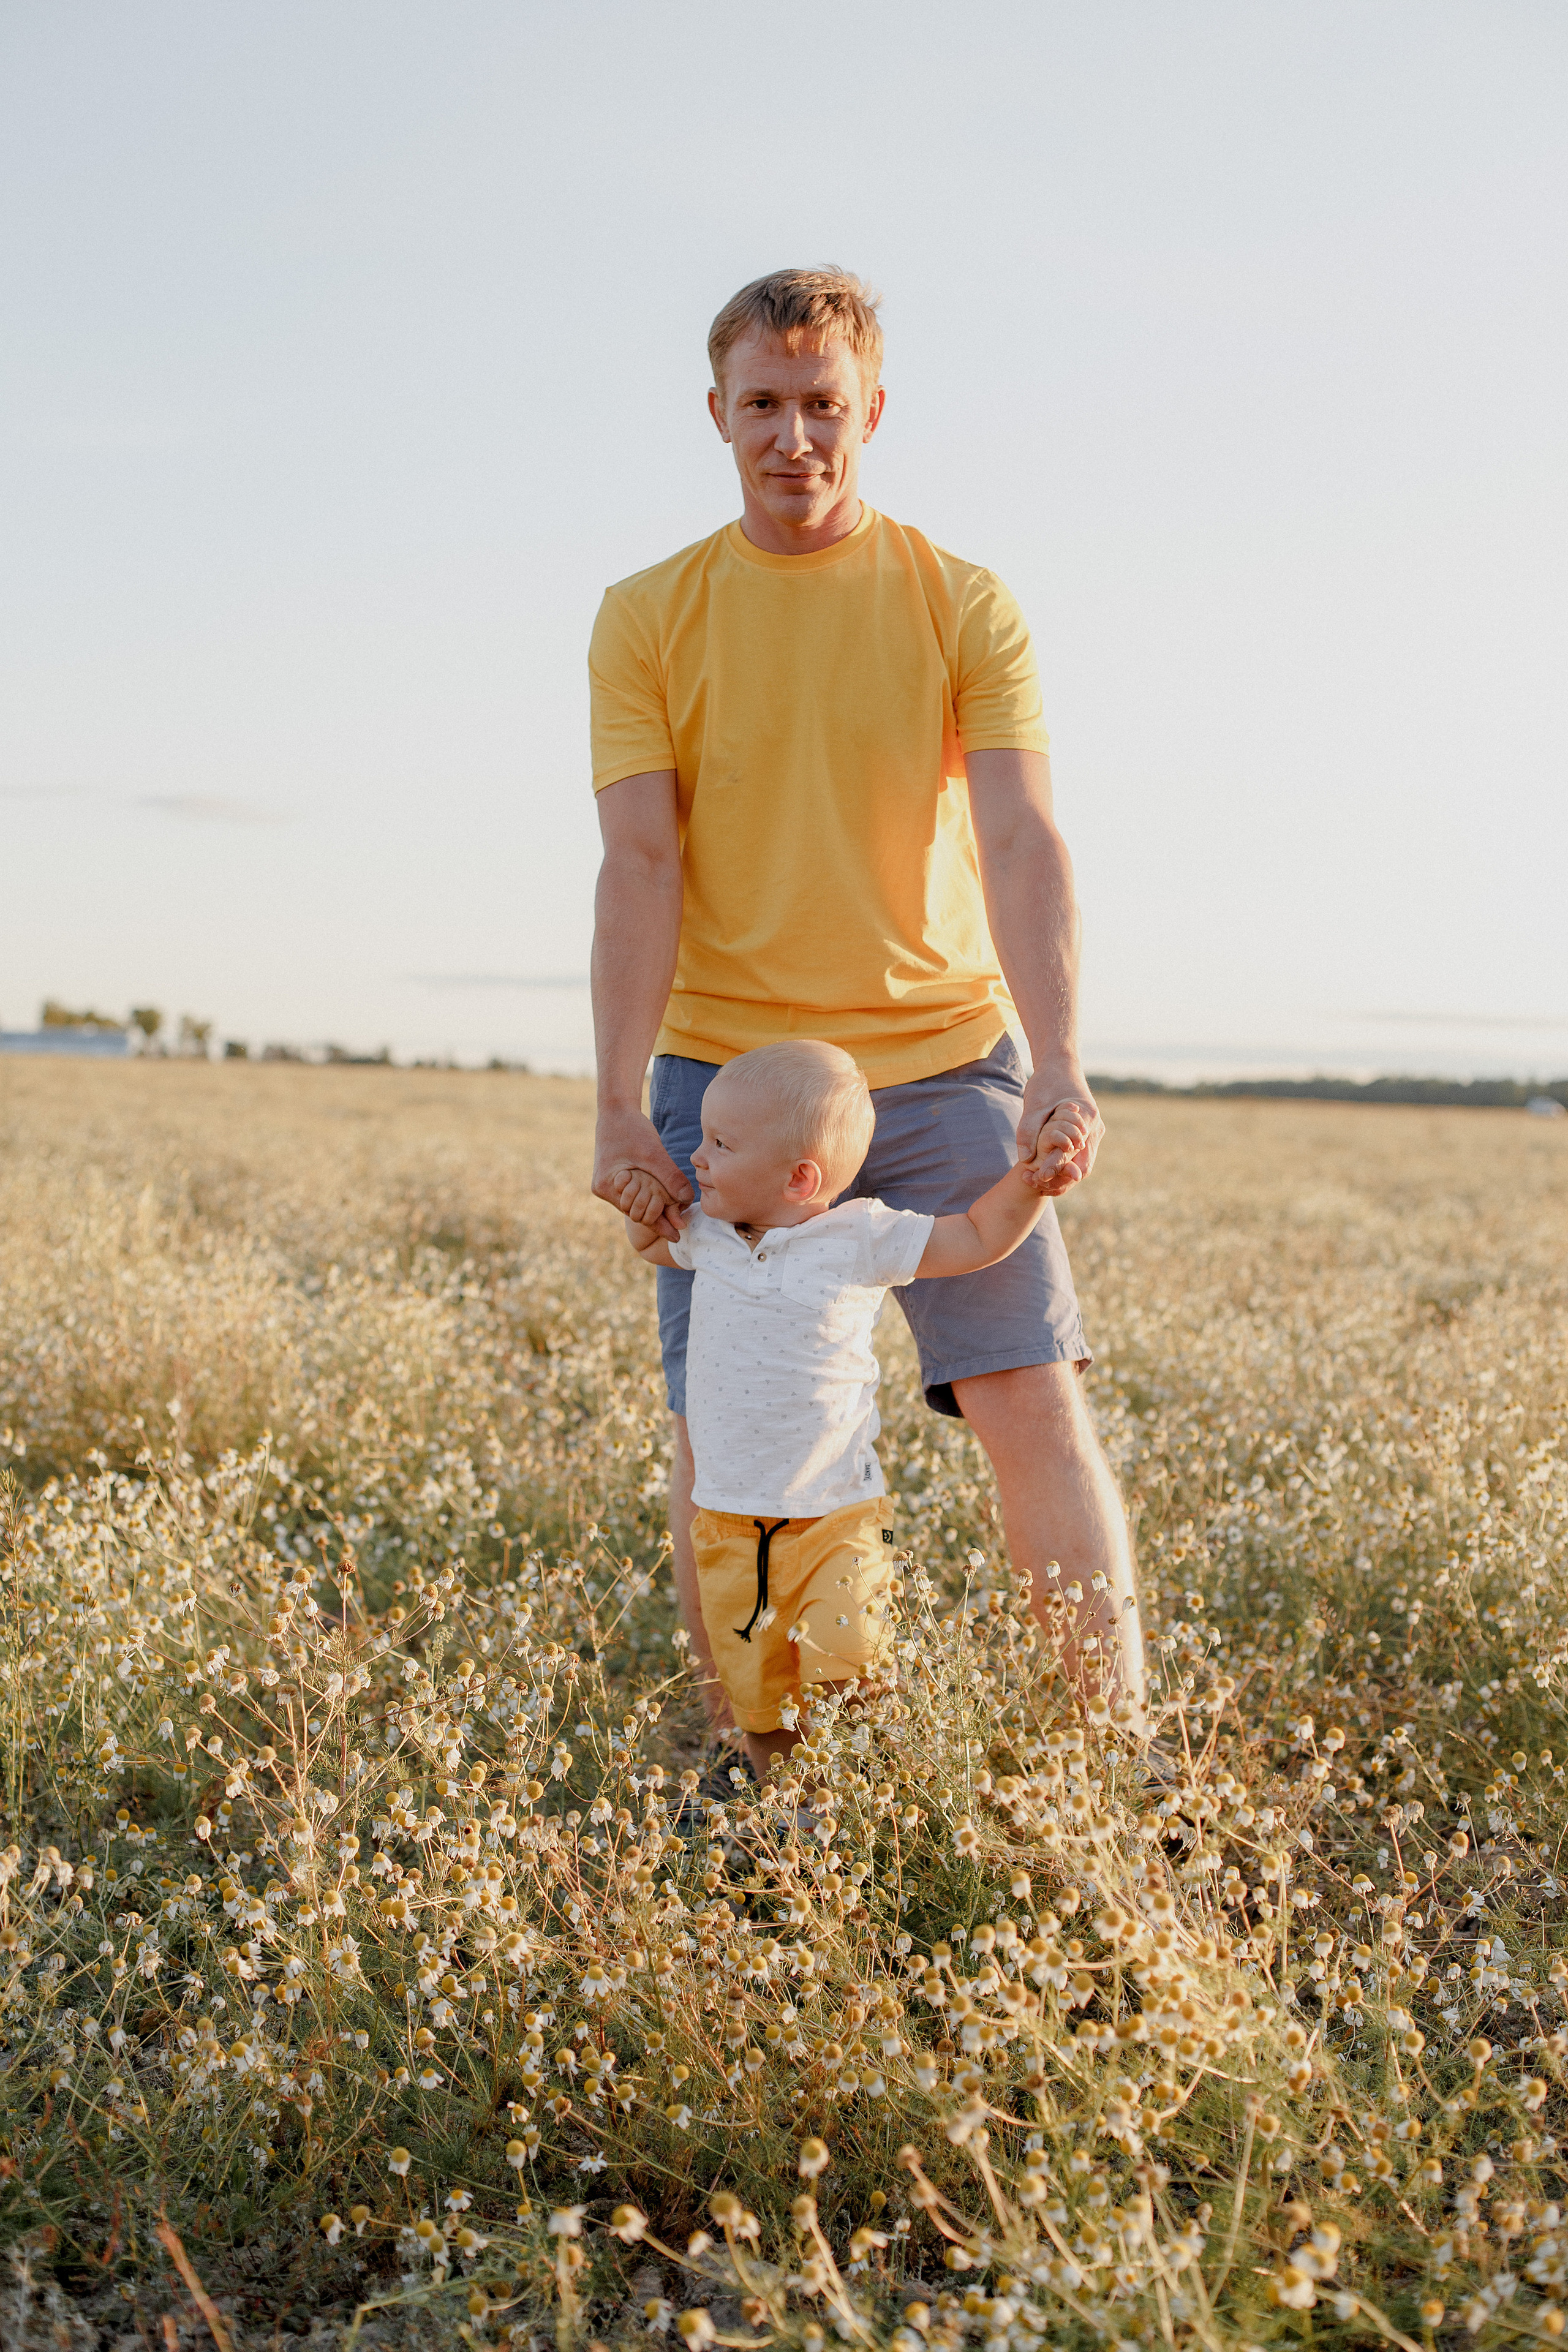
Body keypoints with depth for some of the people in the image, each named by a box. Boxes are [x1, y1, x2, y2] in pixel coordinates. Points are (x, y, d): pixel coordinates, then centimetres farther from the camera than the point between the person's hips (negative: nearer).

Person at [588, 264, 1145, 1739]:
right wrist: (619, 1110, -16)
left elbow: (1021, 843, -9)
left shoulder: (962, 607, 2)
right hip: (722, 1078, 1)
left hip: (943, 1064, 0)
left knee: (1034, 1403, -6)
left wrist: (1058, 1064, -24)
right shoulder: (646, 621, 3)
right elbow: (639, 869, -6)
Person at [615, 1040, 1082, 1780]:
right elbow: (651, 1247, 27)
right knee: (751, 1683, 10)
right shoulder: (709, 1234, 3)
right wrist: (644, 1210, 5)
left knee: (846, 1666, -11)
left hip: (835, 1517, -4)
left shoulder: (859, 1240, -10)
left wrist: (1029, 1180, -17)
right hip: (729, 1520, 4)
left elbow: (978, 1240, -1)